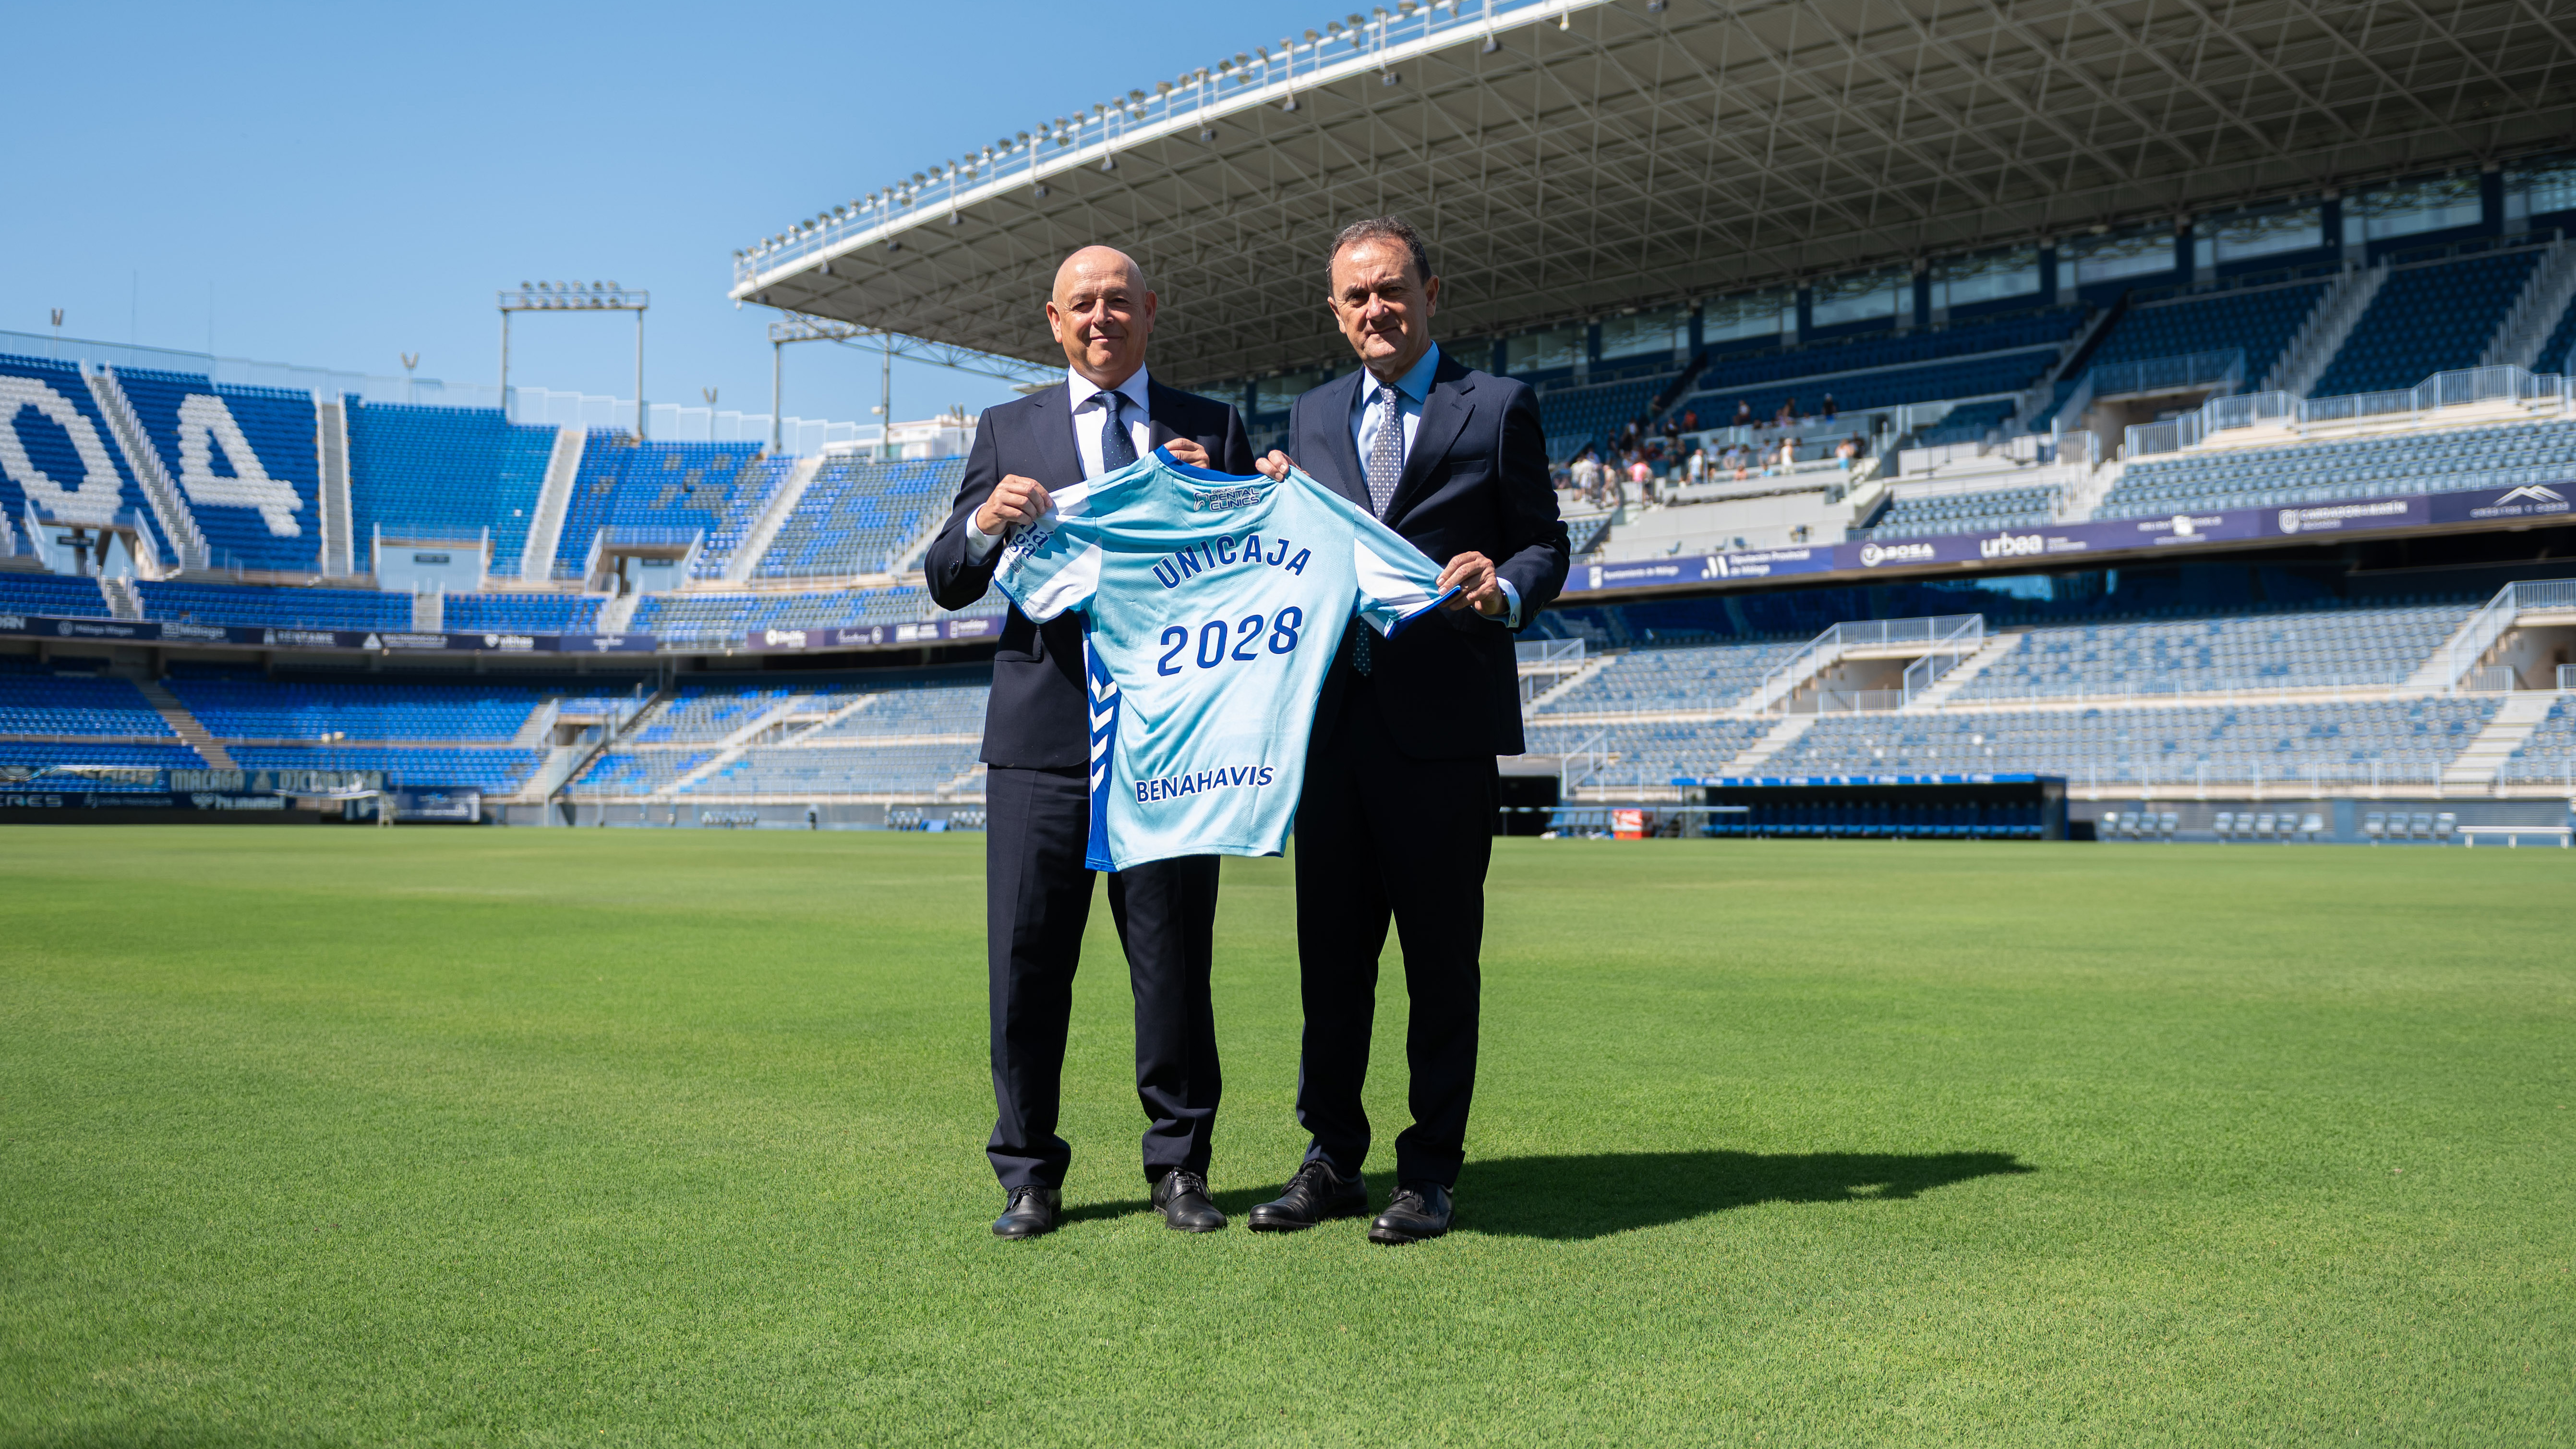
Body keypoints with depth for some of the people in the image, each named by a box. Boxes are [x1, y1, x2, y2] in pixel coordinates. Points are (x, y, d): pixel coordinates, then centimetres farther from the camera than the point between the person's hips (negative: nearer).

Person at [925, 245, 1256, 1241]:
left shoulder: (1211, 430, 12)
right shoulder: (1009, 431, 13)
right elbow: (947, 583, 8)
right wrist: (985, 521, -13)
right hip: (1044, 730, 1)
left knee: (1176, 957, 5)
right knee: (1027, 959, 2)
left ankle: (1179, 1165, 17)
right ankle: (1029, 1172, 14)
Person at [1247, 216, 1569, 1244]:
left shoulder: (1499, 407, 5)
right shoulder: (1311, 418, 18)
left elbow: (1544, 542, 2)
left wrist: (1504, 591, -18)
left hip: (1442, 723, -4)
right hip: (1334, 718, 4)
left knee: (1441, 956, 1)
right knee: (1329, 950, 8)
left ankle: (1431, 1171, 11)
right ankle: (1332, 1160, 19)